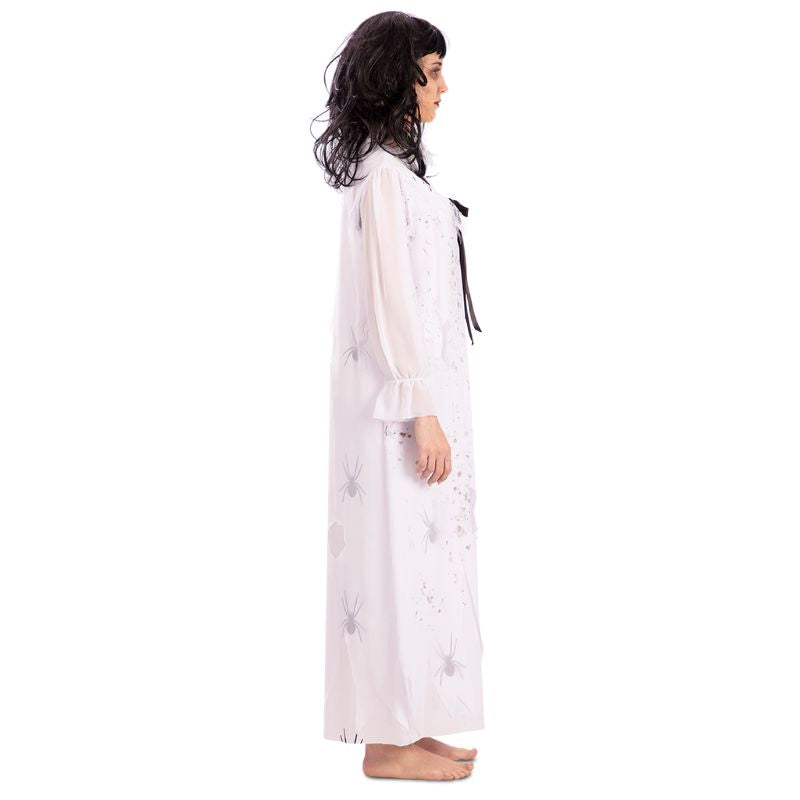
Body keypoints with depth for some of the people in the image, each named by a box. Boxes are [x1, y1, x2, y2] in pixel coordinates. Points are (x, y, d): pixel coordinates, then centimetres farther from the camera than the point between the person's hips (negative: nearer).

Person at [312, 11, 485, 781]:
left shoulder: (392, 165, 15)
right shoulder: (384, 174, -15)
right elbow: (391, 301, -20)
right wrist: (423, 414, -20)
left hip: (416, 390, 10)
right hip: (404, 398, -10)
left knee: (417, 552, 13)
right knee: (400, 554, -3)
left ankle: (403, 726, 23)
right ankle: (389, 739, 9)